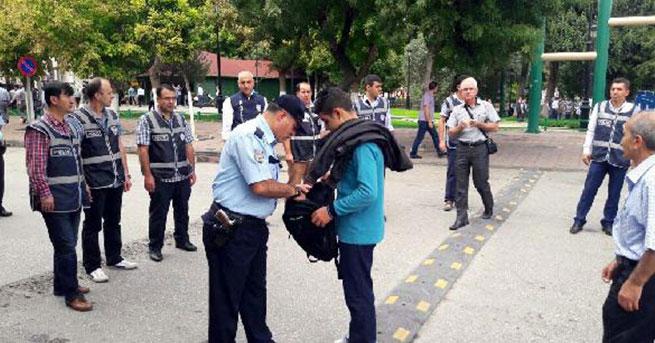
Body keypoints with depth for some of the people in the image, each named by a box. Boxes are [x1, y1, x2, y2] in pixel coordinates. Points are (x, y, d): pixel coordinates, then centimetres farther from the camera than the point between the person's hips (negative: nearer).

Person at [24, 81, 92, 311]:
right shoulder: (39, 129, -12)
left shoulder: (70, 125, 13)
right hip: (55, 199, -8)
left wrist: (83, 184, 19)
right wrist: (45, 194, -18)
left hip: (73, 197, 8)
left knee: (68, 244, 16)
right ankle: (72, 294, 4)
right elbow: (35, 167, -15)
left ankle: (62, 284, 30)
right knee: (66, 245, -5)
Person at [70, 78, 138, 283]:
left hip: (116, 181, 7)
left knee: (113, 222, 18)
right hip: (95, 184, -7)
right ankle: (92, 266, 17)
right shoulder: (79, 119, -13)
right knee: (93, 225, 6)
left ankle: (114, 258, 32)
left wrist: (126, 174, 12)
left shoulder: (112, 116, 8)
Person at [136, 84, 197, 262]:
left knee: (182, 210, 16)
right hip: (160, 178, -5)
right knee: (158, 213, 4)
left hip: (183, 176, 5)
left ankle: (182, 240, 34)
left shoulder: (180, 119, 11)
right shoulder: (147, 120, -5)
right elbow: (143, 150, -9)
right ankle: (155, 247, 18)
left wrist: (192, 170, 9)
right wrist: (147, 175, -13)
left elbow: (189, 146, 13)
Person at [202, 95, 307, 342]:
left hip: (253, 227, 10)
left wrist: (291, 192, 2)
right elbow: (260, 186, -26)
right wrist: (294, 190, -11)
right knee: (227, 297, 6)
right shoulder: (248, 136, -19)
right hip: (230, 229, -10)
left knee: (255, 292, 22)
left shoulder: (265, 140, 12)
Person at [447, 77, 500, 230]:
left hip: (480, 148, -2)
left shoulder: (486, 106, 3)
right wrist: (460, 127, -12)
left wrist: (478, 124, -11)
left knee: (481, 182, 6)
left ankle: (489, 209, 31)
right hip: (462, 149, 2)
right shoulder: (457, 110, 9)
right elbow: (451, 132, 9)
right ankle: (461, 217, 4)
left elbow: (495, 127, 2)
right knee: (461, 185, 0)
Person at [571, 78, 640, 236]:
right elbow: (591, 131, 6)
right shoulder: (600, 107, 4)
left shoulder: (634, 110, -1)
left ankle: (608, 222, 23)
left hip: (620, 160, -1)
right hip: (599, 157, 1)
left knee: (614, 193, 9)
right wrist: (586, 150, 0)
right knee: (589, 189, 3)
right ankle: (579, 220, 12)